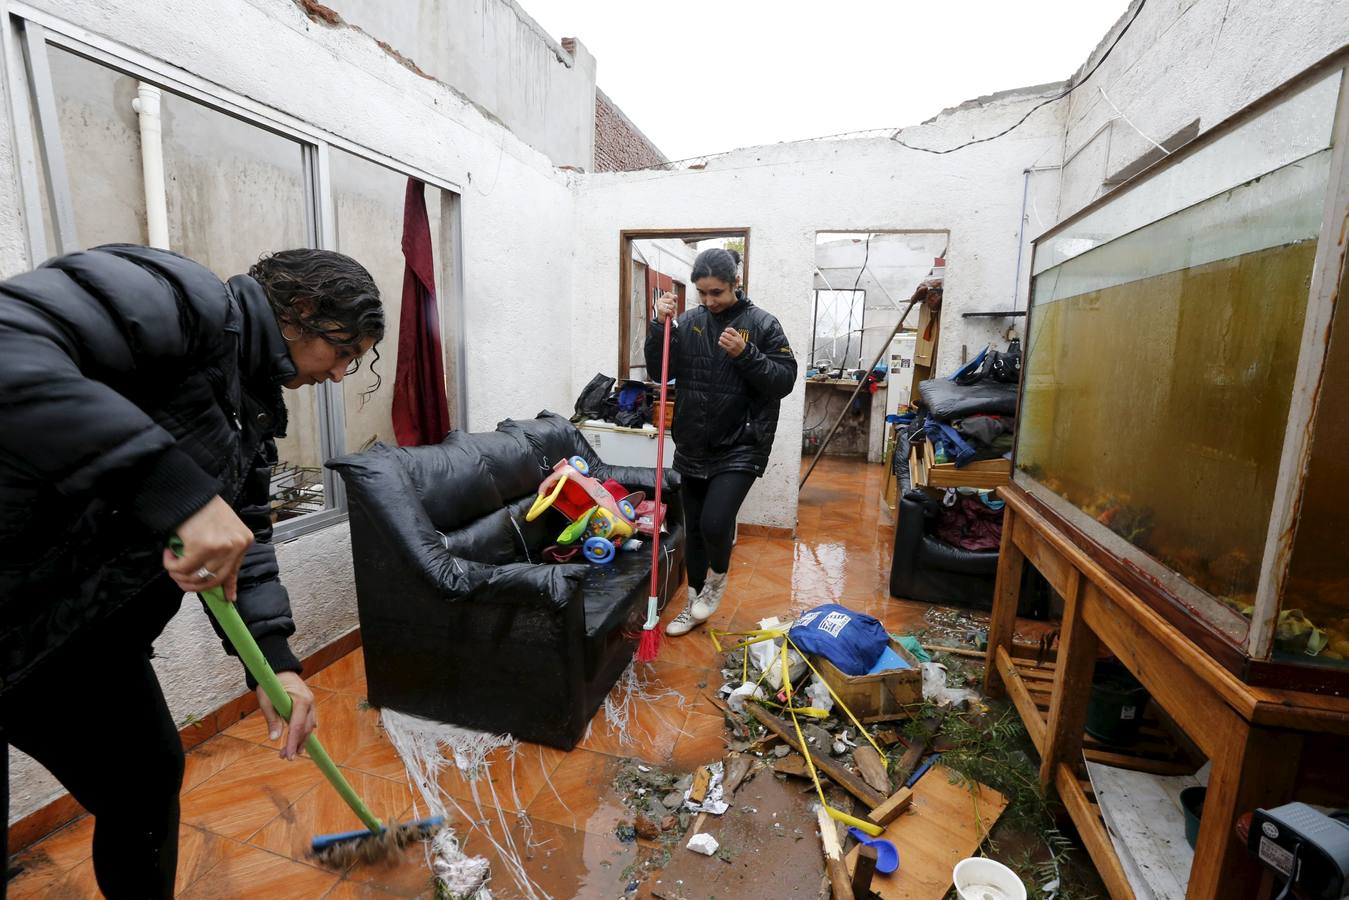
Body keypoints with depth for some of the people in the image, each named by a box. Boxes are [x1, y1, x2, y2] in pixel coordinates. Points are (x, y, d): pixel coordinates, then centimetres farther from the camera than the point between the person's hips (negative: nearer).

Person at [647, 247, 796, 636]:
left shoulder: (761, 324, -5)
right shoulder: (688, 322, 4)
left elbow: (785, 379, -8)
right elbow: (660, 371, 3)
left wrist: (745, 354, -21)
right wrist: (660, 326, -10)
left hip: (739, 448, -4)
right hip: (693, 449, 4)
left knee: (715, 523, -18)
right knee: (693, 530, 14)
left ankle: (718, 576, 17)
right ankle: (696, 603, 34)